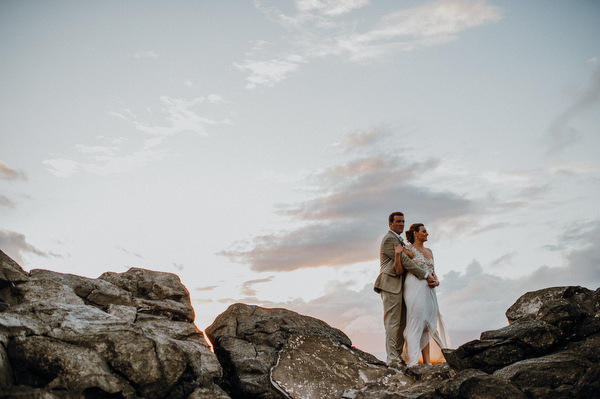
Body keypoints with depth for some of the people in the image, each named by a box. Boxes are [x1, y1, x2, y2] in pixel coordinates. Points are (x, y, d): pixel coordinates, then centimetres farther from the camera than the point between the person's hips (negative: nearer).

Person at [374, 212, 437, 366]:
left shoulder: (397, 239, 24)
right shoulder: (389, 239, -11)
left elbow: (405, 260, 28)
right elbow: (405, 261, -16)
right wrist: (426, 275, -14)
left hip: (397, 286, 10)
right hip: (390, 285, -10)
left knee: (401, 322, 10)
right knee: (392, 322, -8)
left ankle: (398, 356, 15)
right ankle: (392, 359, -5)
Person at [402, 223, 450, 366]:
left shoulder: (429, 251, 18)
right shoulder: (409, 250, -4)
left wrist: (436, 280, -1)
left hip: (429, 290, 8)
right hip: (415, 289, -7)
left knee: (427, 325, 6)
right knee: (416, 323, -11)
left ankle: (427, 361, 8)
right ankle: (412, 362, -11)